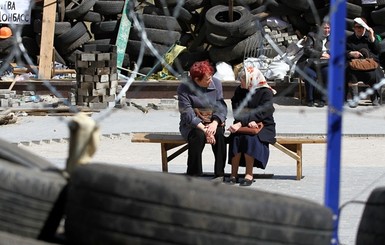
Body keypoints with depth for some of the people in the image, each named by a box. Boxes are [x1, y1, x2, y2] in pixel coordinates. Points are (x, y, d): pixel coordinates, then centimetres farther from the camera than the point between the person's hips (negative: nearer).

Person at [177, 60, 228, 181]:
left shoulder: (216, 84, 0)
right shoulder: (184, 88, -11)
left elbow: (221, 108, -3)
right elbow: (188, 114, -17)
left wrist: (215, 123, -23)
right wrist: (204, 129, -30)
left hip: (214, 122, 3)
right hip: (191, 125, -3)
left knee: (219, 134, -31)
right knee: (198, 135, -36)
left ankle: (219, 174, -27)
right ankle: (194, 176, -29)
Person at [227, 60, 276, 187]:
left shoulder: (265, 92, -8)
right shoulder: (239, 91, 9)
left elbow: (261, 113, -18)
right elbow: (237, 111, 1)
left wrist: (240, 123, -27)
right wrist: (249, 121, -19)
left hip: (262, 126, -4)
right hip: (243, 125, 4)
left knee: (249, 138, -33)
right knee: (236, 138, -28)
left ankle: (249, 174, -24)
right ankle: (234, 174, -25)